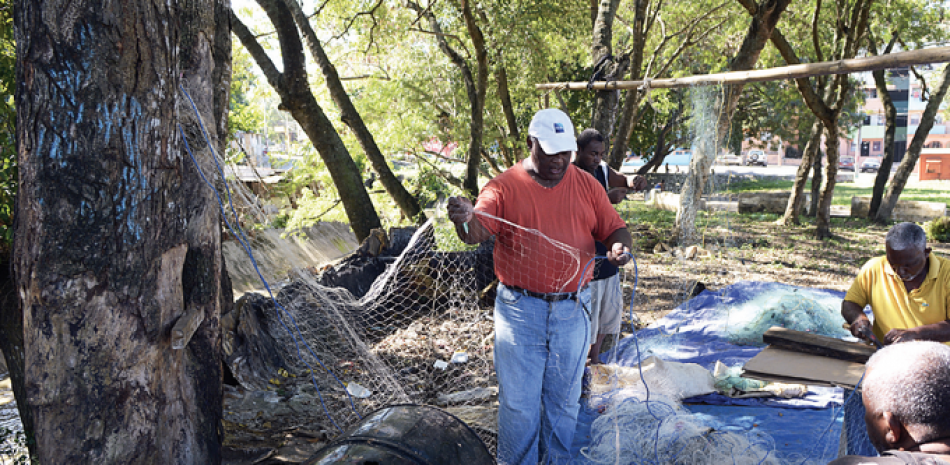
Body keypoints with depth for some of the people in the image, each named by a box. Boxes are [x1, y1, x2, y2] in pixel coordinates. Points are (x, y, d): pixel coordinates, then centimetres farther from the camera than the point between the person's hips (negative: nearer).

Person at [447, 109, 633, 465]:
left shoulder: (587, 185, 7)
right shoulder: (504, 187, -4)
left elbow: (614, 228, 7)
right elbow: (477, 233, -16)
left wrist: (620, 245, -16)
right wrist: (464, 219, -39)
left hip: (572, 310, 3)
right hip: (520, 311, -3)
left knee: (564, 399, 16)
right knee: (518, 401, 3)